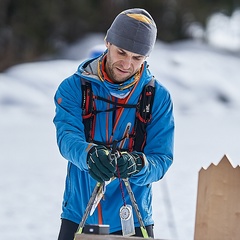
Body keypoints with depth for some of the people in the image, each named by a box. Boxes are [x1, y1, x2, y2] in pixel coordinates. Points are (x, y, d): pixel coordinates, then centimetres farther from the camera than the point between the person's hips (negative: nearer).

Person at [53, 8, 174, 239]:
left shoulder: (158, 97, -1)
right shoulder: (74, 88, -2)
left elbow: (161, 159, -6)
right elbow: (67, 137, -17)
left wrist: (138, 166, -29)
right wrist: (89, 154, -40)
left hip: (133, 221, 0)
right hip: (78, 217, 0)